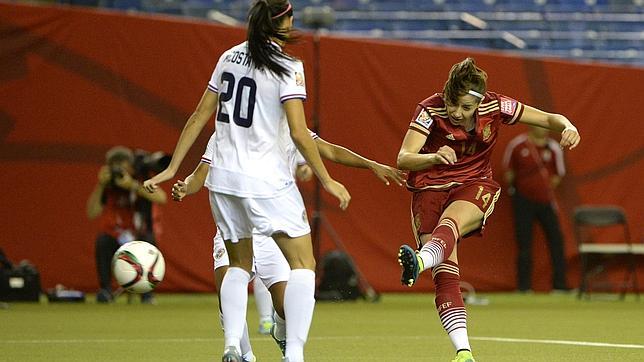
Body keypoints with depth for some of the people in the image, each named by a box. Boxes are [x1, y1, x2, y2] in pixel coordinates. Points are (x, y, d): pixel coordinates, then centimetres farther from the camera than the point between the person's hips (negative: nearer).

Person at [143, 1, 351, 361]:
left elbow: (200, 116, 10)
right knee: (304, 264, -1)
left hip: (225, 180, 6)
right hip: (268, 182, -6)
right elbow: (299, 133, -16)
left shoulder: (229, 58, 7)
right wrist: (327, 181, -7)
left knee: (240, 265, 20)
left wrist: (173, 169, 16)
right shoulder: (288, 67, -10)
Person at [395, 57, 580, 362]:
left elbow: (549, 119, 1)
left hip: (474, 185, 0)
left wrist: (568, 128, -21)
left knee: (449, 222, -38)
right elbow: (403, 159, -24)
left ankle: (420, 262, -67)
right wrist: (435, 158, -43)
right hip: (430, 187, 0)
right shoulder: (430, 110, -15)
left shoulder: (495, 107, -8)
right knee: (445, 275, -17)